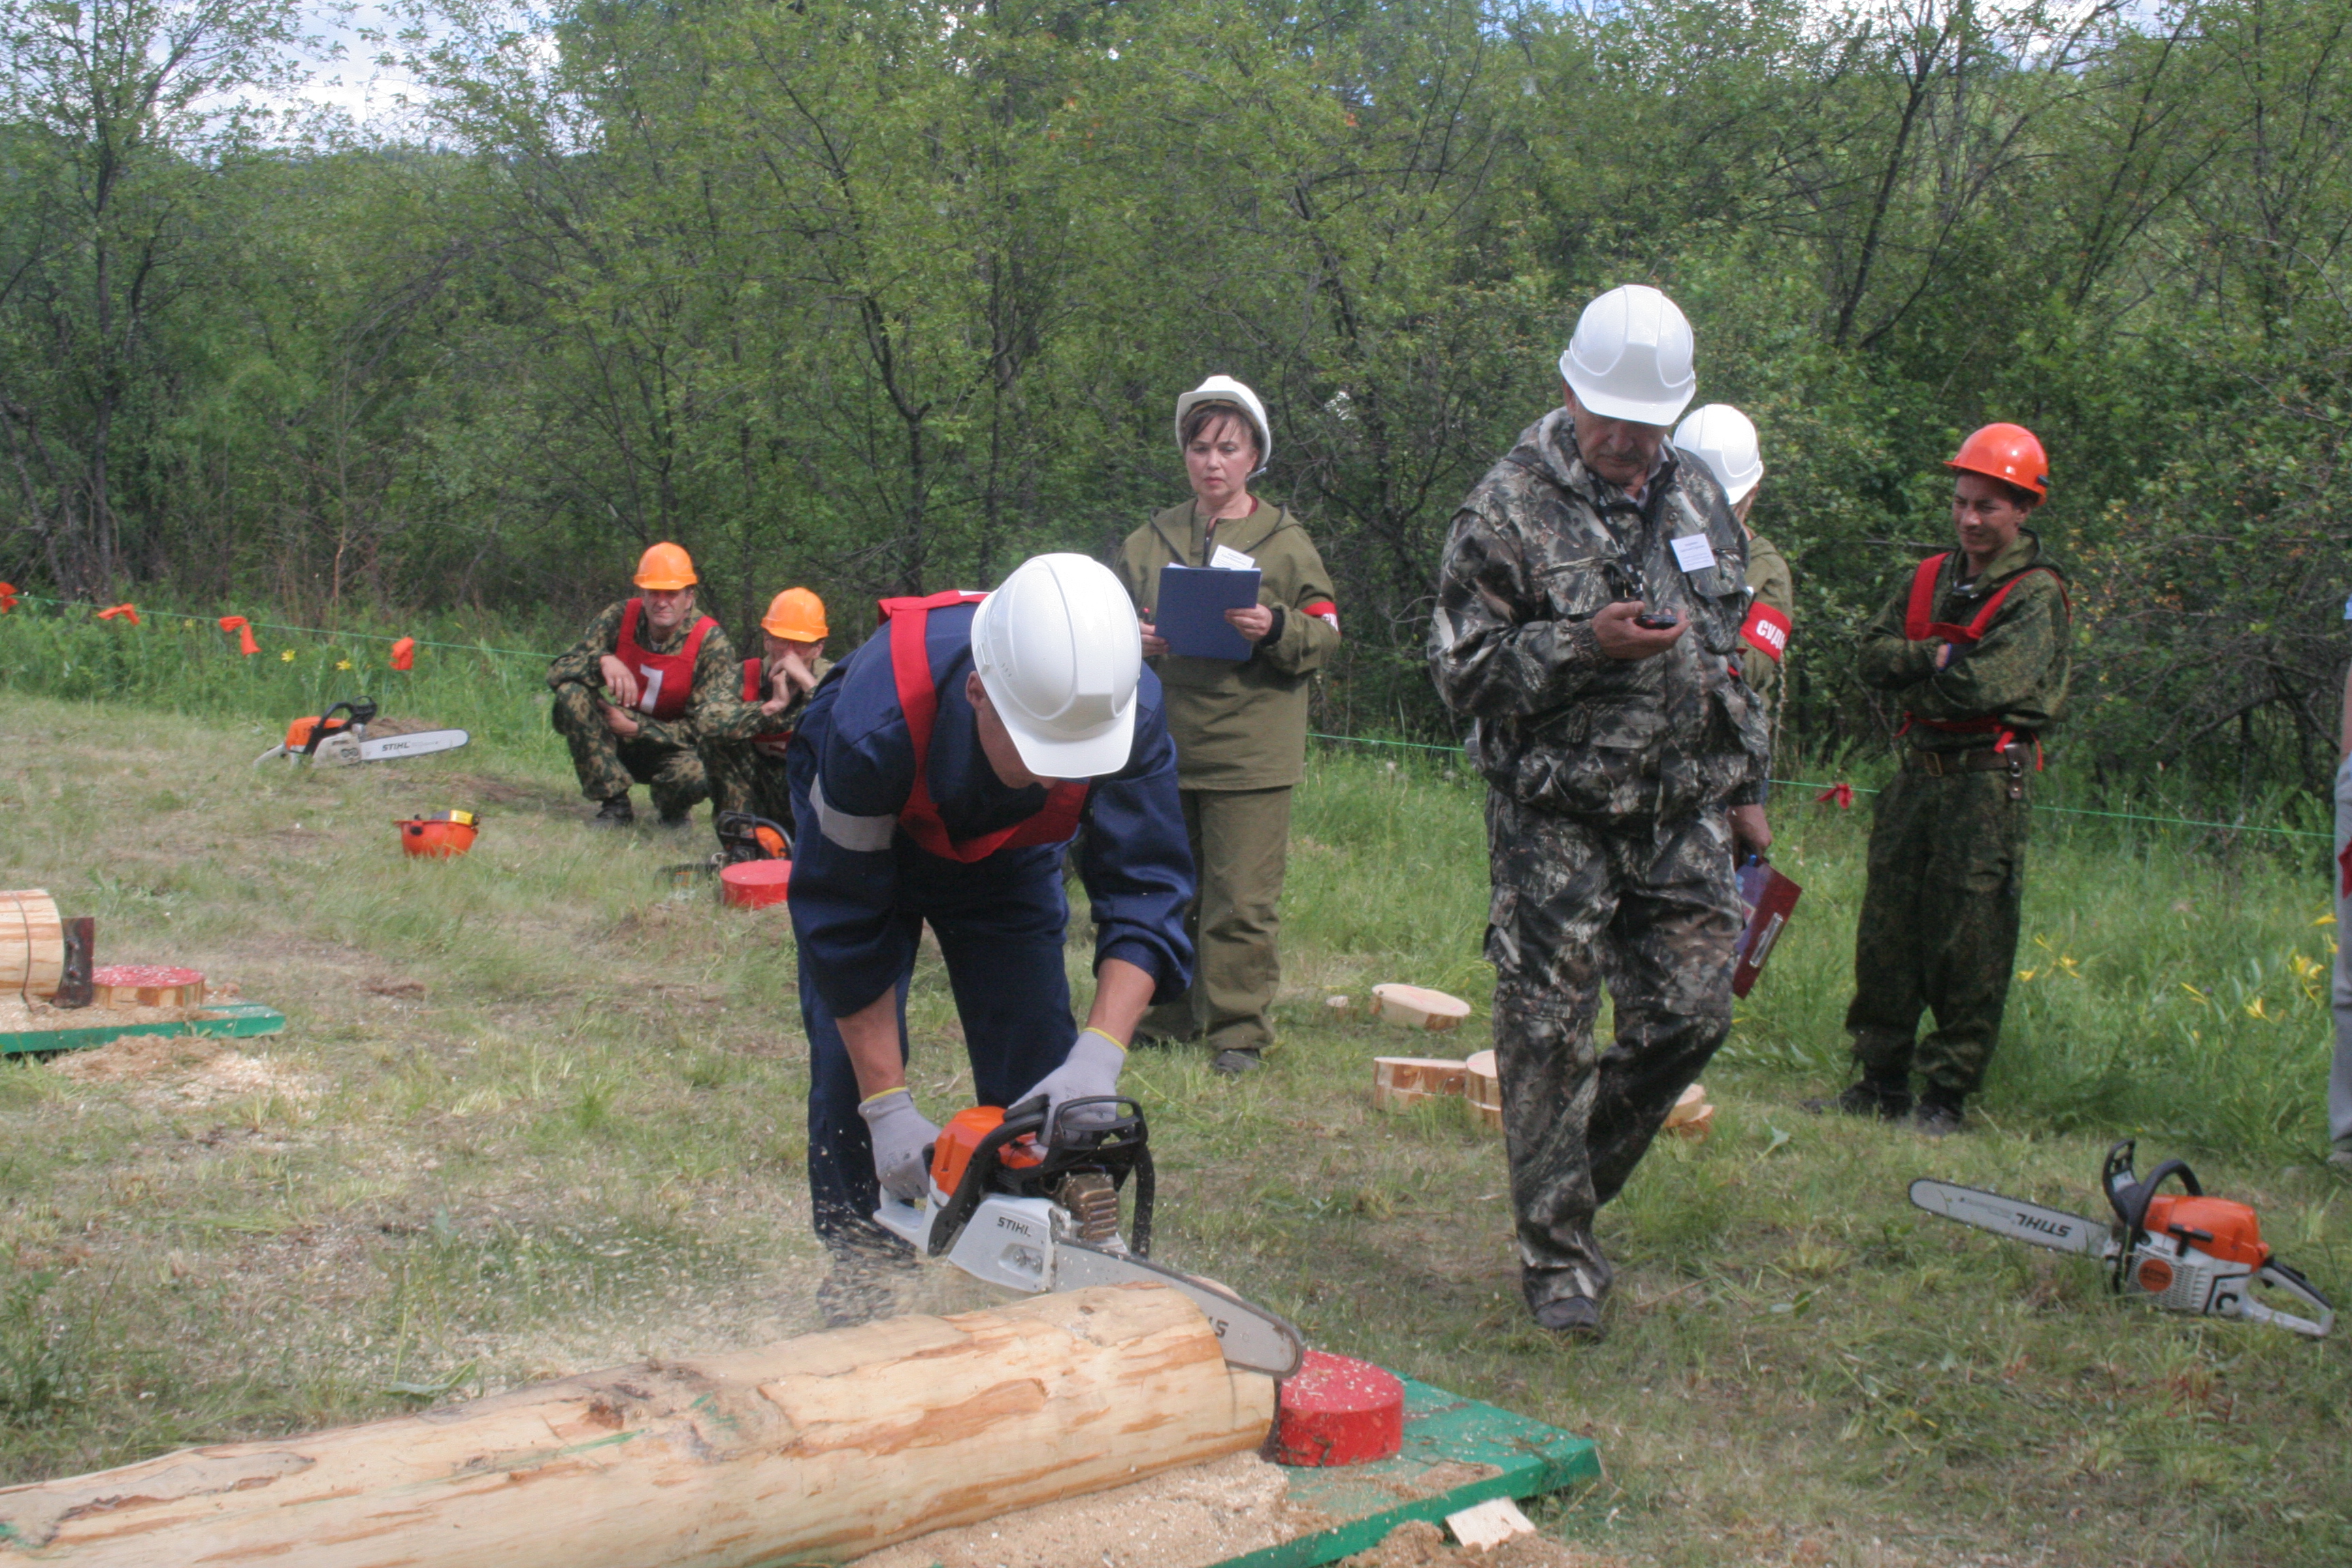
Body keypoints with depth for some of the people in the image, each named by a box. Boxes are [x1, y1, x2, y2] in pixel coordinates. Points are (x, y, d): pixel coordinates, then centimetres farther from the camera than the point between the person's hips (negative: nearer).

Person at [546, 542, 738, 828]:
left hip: (673, 748, -3)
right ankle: (614, 806, -13)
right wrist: (602, 660, -34)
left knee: (696, 774, -38)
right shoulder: (620, 618, -10)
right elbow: (557, 671, -13)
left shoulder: (711, 642, -17)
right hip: (620, 743, 3)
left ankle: (673, 811, 2)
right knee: (571, 693, -23)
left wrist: (636, 728, -25)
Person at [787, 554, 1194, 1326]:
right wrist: (888, 1109, -32)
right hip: (865, 837, -2)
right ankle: (858, 1269, 8)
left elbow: (1145, 892, -34)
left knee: (1039, 1067, -5)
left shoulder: (1128, 707, -38)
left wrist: (1100, 1055, -48)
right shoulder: (877, 720, -44)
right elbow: (847, 923, -34)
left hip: (1008, 851, 2)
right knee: (852, 1064, -10)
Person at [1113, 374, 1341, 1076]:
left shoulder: (1287, 542, 5)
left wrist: (1275, 629, -15)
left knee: (1242, 902, -4)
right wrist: (1132, 643, -4)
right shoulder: (1148, 542, 12)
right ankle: (1164, 1020, 21)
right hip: (1161, 747, 3)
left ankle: (1238, 1031, 6)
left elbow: (1325, 637, 4)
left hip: (1250, 752, -3)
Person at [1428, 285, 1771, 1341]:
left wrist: (1744, 787, 18)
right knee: (1550, 1037, -2)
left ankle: (1576, 1181, 27)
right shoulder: (1509, 509, -9)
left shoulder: (1698, 500, 10)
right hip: (1556, 824, -5)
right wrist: (1584, 645, -22)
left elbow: (1730, 654, 20)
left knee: (1690, 1015, 4)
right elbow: (1461, 671, -11)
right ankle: (1555, 1254, 11)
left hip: (1681, 818, 6)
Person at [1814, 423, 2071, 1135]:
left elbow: (1988, 684, -19)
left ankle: (1947, 1096, 5)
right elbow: (1873, 655, 4)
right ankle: (1880, 1081, 19)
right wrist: (1941, 656, -10)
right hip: (1918, 773, 6)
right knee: (1887, 932, 9)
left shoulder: (2036, 594, -6)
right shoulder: (1931, 578, 13)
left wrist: (1918, 665, -3)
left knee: (1969, 945, -3)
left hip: (1987, 782, -6)